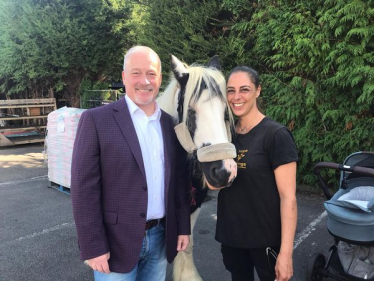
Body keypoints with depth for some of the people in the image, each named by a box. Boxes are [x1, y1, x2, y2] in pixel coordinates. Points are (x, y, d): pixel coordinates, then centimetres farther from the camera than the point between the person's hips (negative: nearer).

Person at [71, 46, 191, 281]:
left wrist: (183, 227, 7)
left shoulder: (171, 124, 4)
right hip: (117, 242, -4)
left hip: (161, 238, 5)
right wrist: (93, 247, -13)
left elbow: (180, 181, 8)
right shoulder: (96, 120, -11)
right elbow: (84, 188, -13)